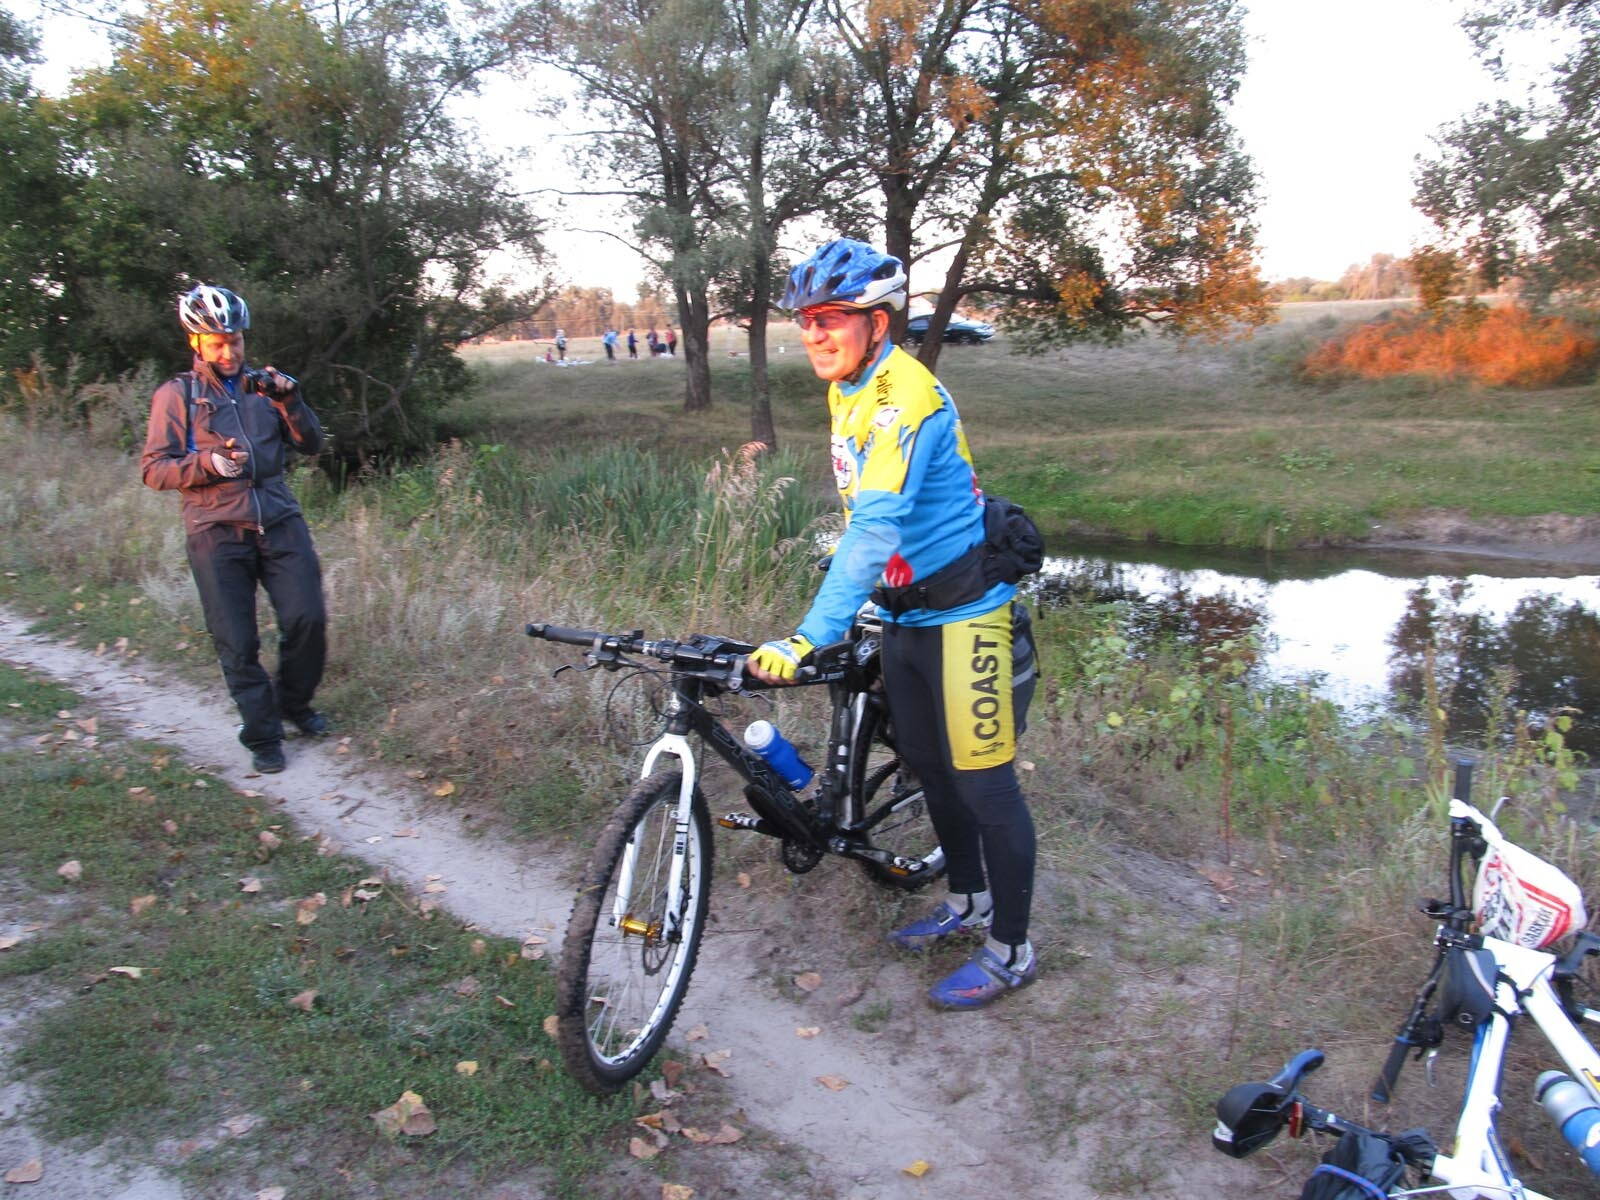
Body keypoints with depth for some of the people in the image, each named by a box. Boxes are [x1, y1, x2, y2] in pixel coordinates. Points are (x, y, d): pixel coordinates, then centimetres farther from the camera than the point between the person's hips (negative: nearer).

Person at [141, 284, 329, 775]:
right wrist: (208, 463, -18)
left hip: (279, 522, 2)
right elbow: (155, 469, -1)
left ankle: (293, 703, 19)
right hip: (218, 533, -2)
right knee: (237, 643, -1)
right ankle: (262, 737, 14)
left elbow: (310, 444, 9)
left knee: (308, 619, -7)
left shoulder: (262, 384, 13)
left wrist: (289, 400, -7)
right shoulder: (175, 395, 4)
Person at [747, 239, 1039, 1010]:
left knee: (983, 783, 0)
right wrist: (843, 597, 21)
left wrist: (810, 638, -40)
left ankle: (1011, 950, 16)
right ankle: (968, 902, 38)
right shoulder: (849, 391, 6)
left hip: (961, 614, -9)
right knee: (927, 766, 19)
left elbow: (877, 526, -35)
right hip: (906, 613, 9)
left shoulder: (907, 396, -24)